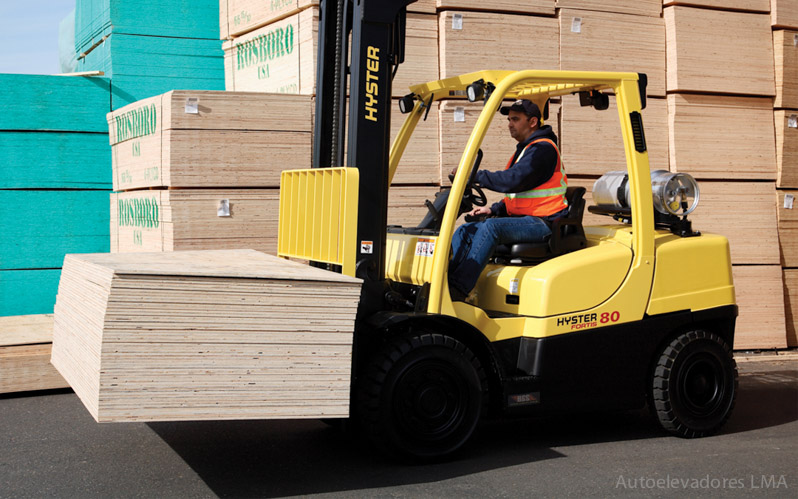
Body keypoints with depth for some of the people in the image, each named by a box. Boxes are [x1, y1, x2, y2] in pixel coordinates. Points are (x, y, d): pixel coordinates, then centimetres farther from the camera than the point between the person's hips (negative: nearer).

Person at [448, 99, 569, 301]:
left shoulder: (543, 148, -11)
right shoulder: (524, 149, 22)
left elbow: (513, 180, -24)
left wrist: (474, 175, -19)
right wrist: (494, 210, 10)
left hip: (543, 224, -10)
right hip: (523, 218, 10)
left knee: (491, 227, -31)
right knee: (465, 231, -4)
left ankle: (458, 289, -36)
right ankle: (444, 281, -17)